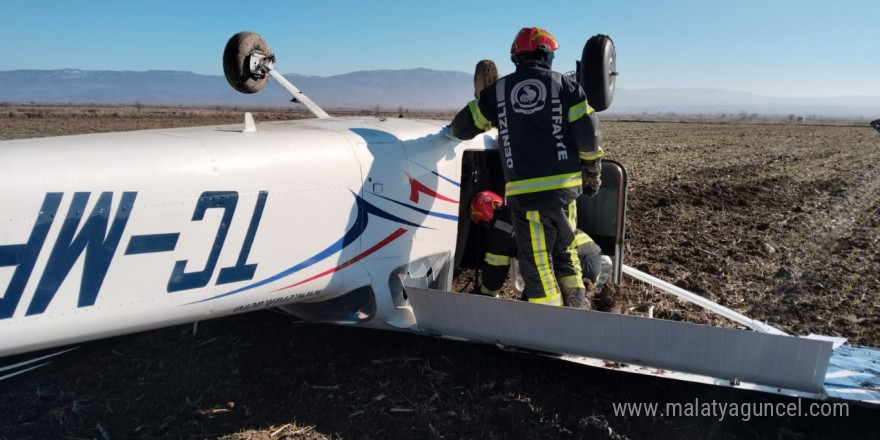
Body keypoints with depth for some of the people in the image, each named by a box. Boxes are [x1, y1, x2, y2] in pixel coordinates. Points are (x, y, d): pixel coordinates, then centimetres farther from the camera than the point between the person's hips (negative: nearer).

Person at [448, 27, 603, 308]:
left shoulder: (497, 90, 7)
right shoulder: (565, 86, 7)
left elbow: (463, 127, 13)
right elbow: (588, 133, 0)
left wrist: (453, 130, 36)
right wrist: (592, 171, 14)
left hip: (526, 190, -2)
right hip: (564, 185, 3)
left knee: (538, 264, 2)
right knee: (566, 250, 22)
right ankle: (576, 311, 29)